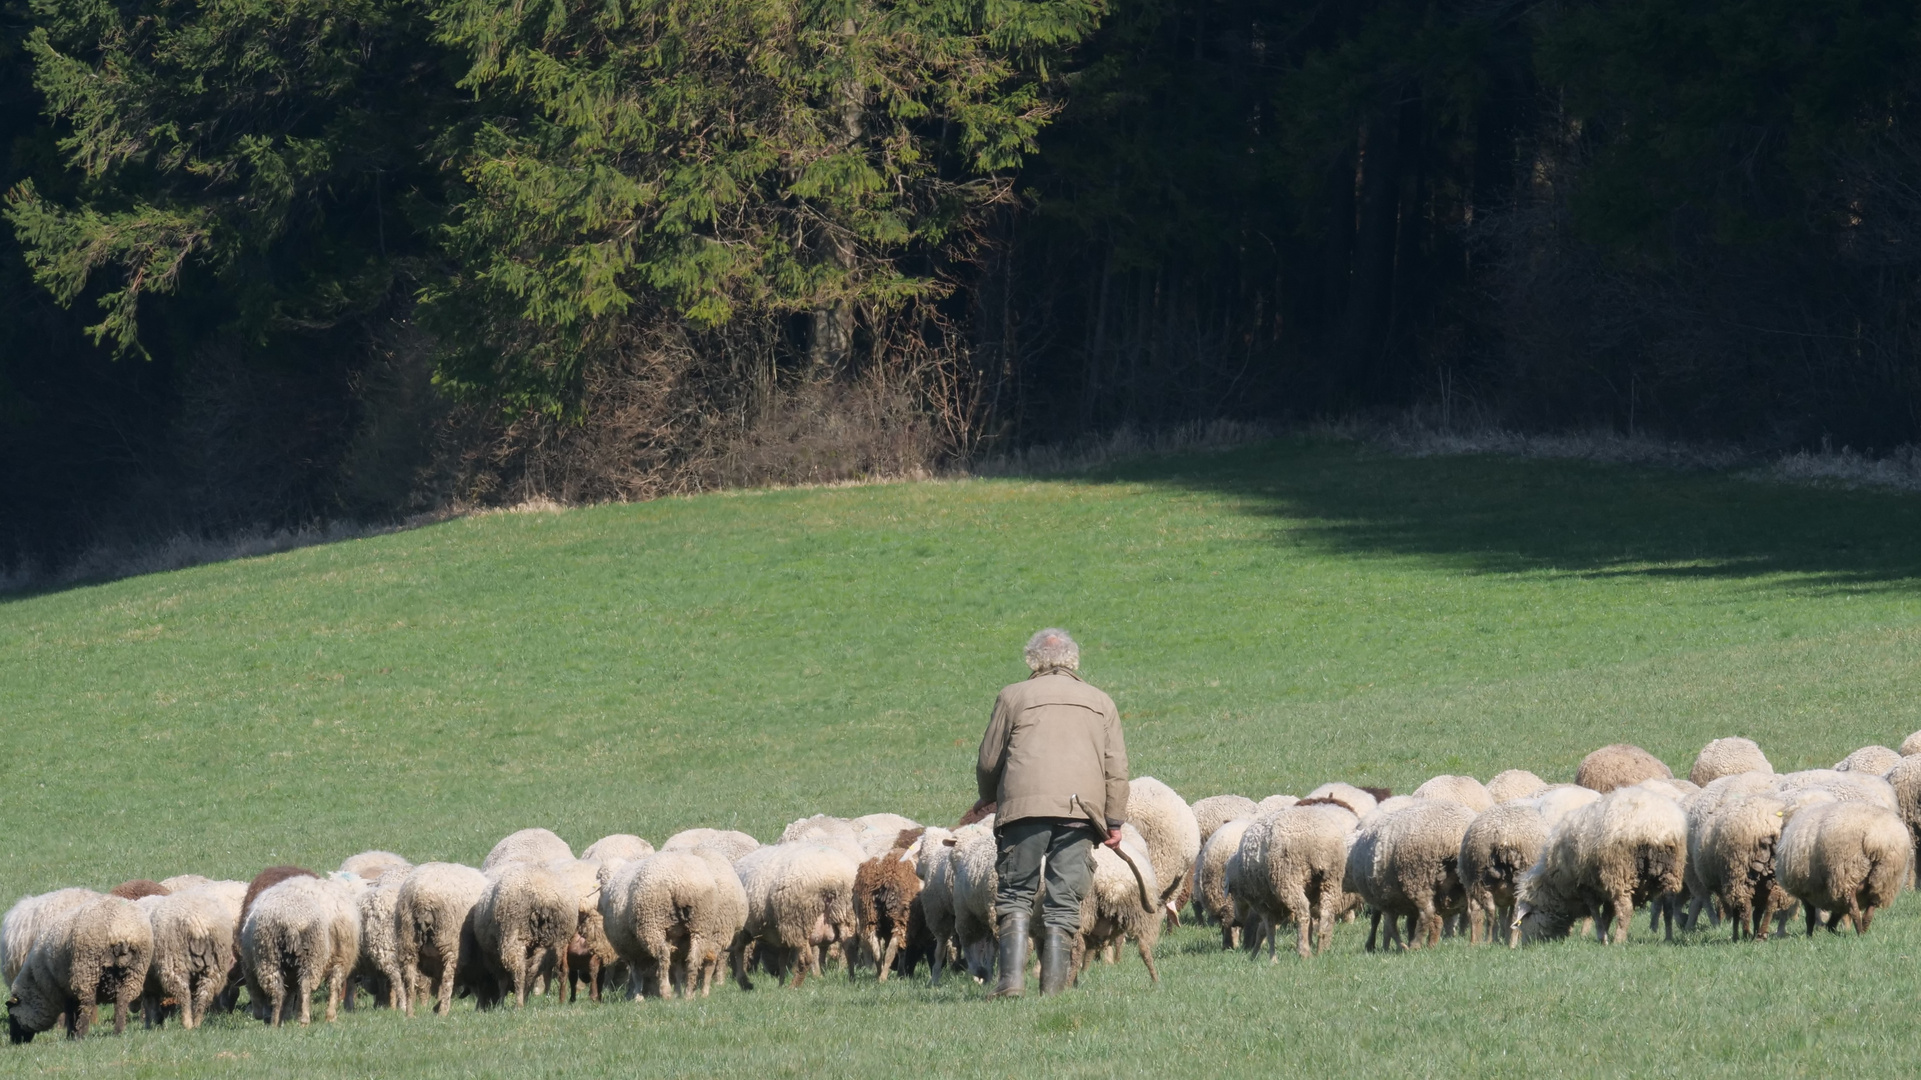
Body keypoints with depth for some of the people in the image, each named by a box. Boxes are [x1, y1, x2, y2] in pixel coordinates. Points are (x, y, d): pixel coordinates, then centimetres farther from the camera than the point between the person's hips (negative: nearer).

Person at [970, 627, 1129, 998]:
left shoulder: (1013, 697, 13)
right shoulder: (1101, 703, 20)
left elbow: (988, 761, 13)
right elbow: (1116, 768, 13)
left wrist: (987, 799, 31)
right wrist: (1114, 821, 14)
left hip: (1024, 802, -2)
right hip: (1081, 808, 2)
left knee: (1015, 894, 3)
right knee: (1064, 901, 3)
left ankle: (1012, 977, -11)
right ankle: (1053, 985, -3)